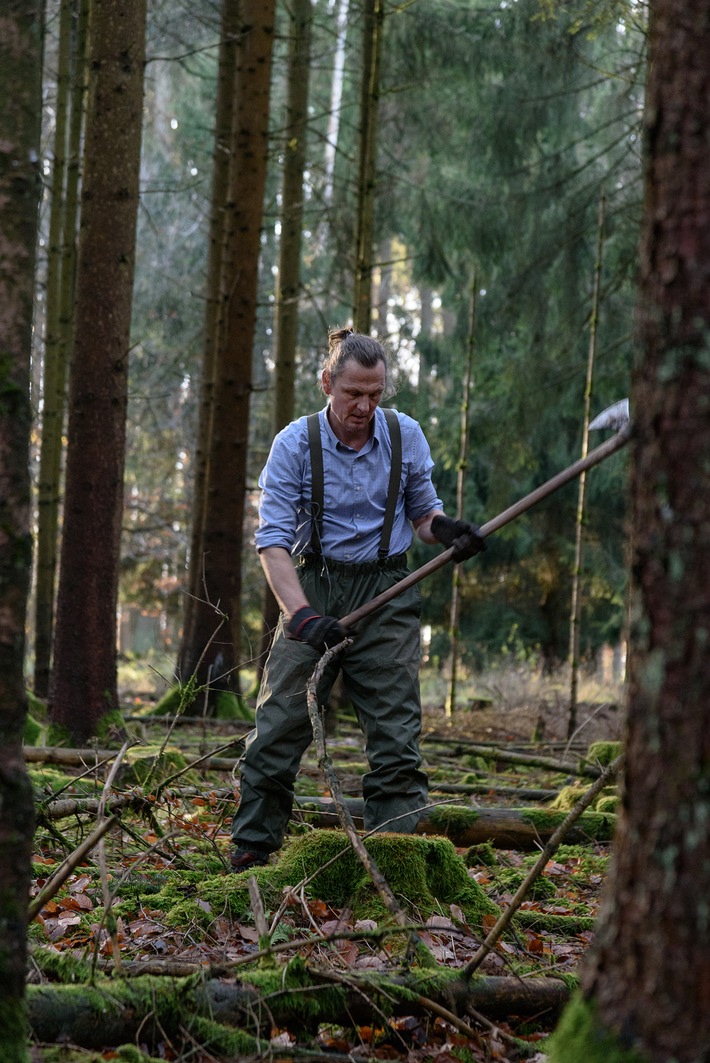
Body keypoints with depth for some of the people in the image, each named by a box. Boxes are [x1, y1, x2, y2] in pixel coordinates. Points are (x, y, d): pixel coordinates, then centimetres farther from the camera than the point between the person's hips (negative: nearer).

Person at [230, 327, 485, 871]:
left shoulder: (405, 436, 1)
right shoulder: (294, 445, -8)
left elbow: (422, 510, 13)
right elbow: (273, 539, -12)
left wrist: (446, 529, -12)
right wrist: (301, 613, -26)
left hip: (386, 593, 1)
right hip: (314, 588, -1)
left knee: (396, 734, -3)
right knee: (278, 727, -4)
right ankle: (250, 854, 7)